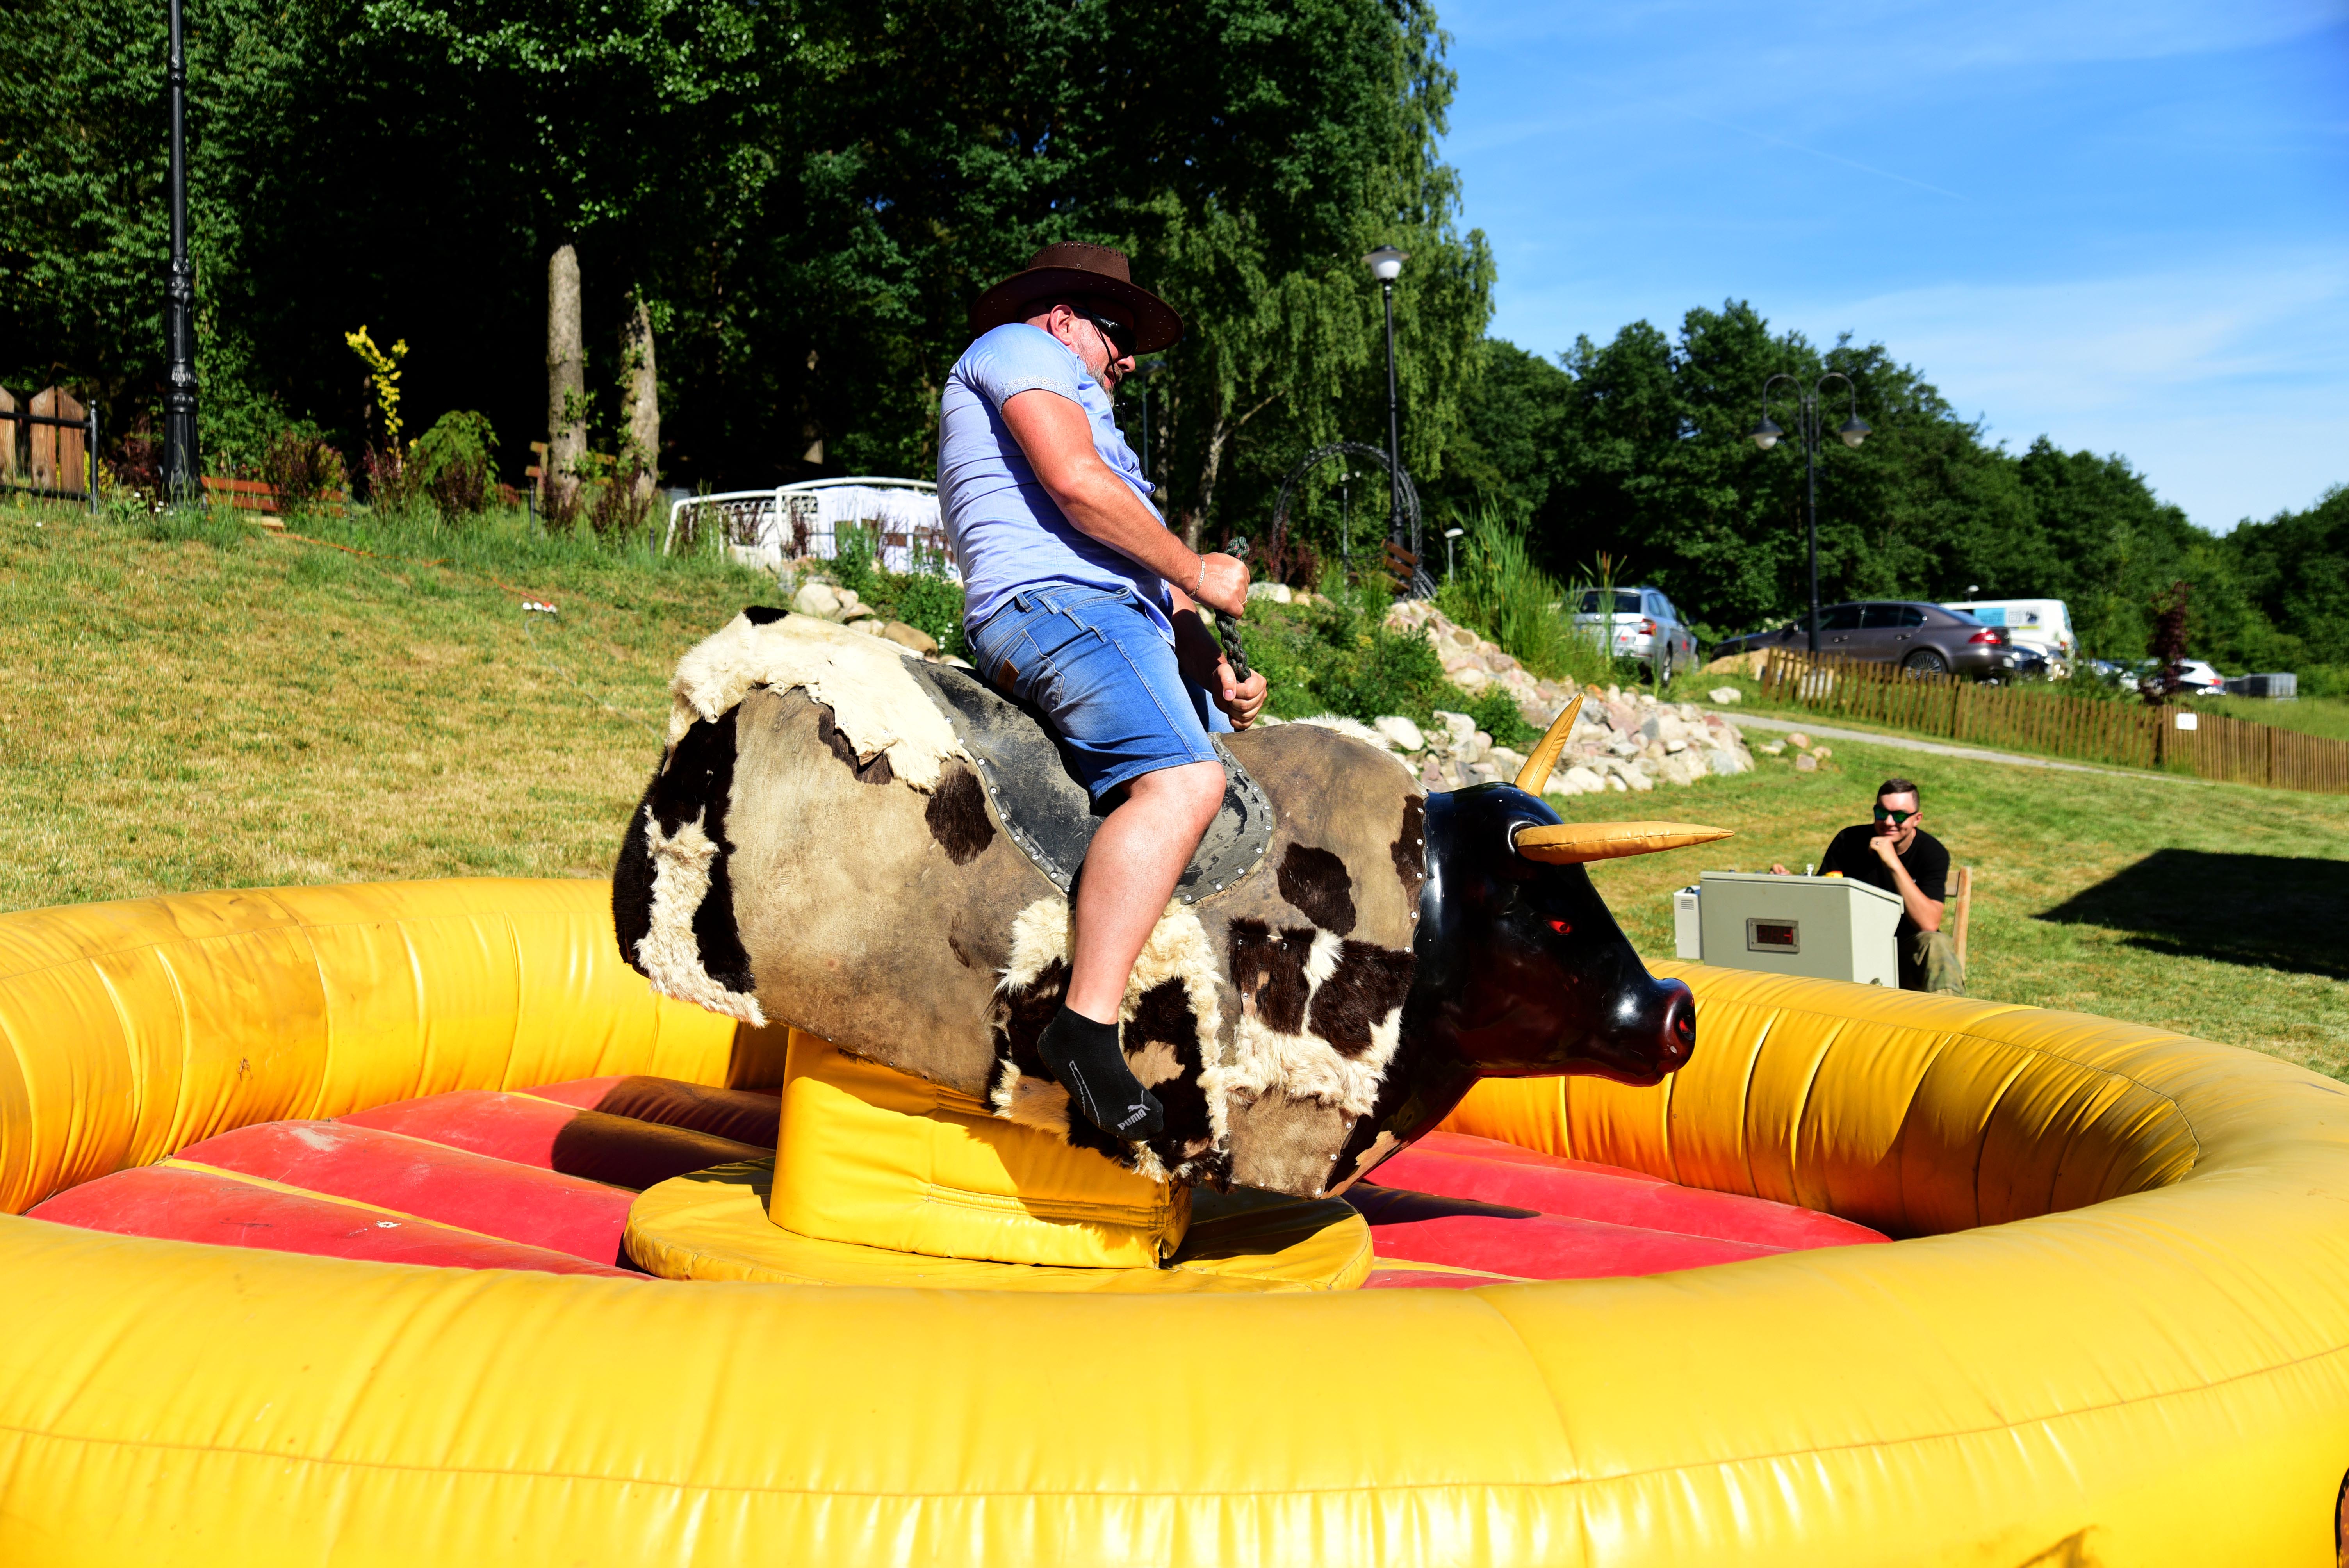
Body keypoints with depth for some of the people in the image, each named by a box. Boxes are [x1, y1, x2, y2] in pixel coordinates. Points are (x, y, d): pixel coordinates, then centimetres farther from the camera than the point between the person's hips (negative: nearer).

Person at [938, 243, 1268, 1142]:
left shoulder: (1083, 409, 38)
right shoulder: (1018, 348, 9)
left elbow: (1149, 584, 29)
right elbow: (1074, 480, -10)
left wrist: (1215, 669, 15)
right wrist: (1196, 573, -3)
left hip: (1133, 625, 11)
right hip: (1052, 604, -11)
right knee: (1185, 780, -30)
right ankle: (1087, 1025, -36)